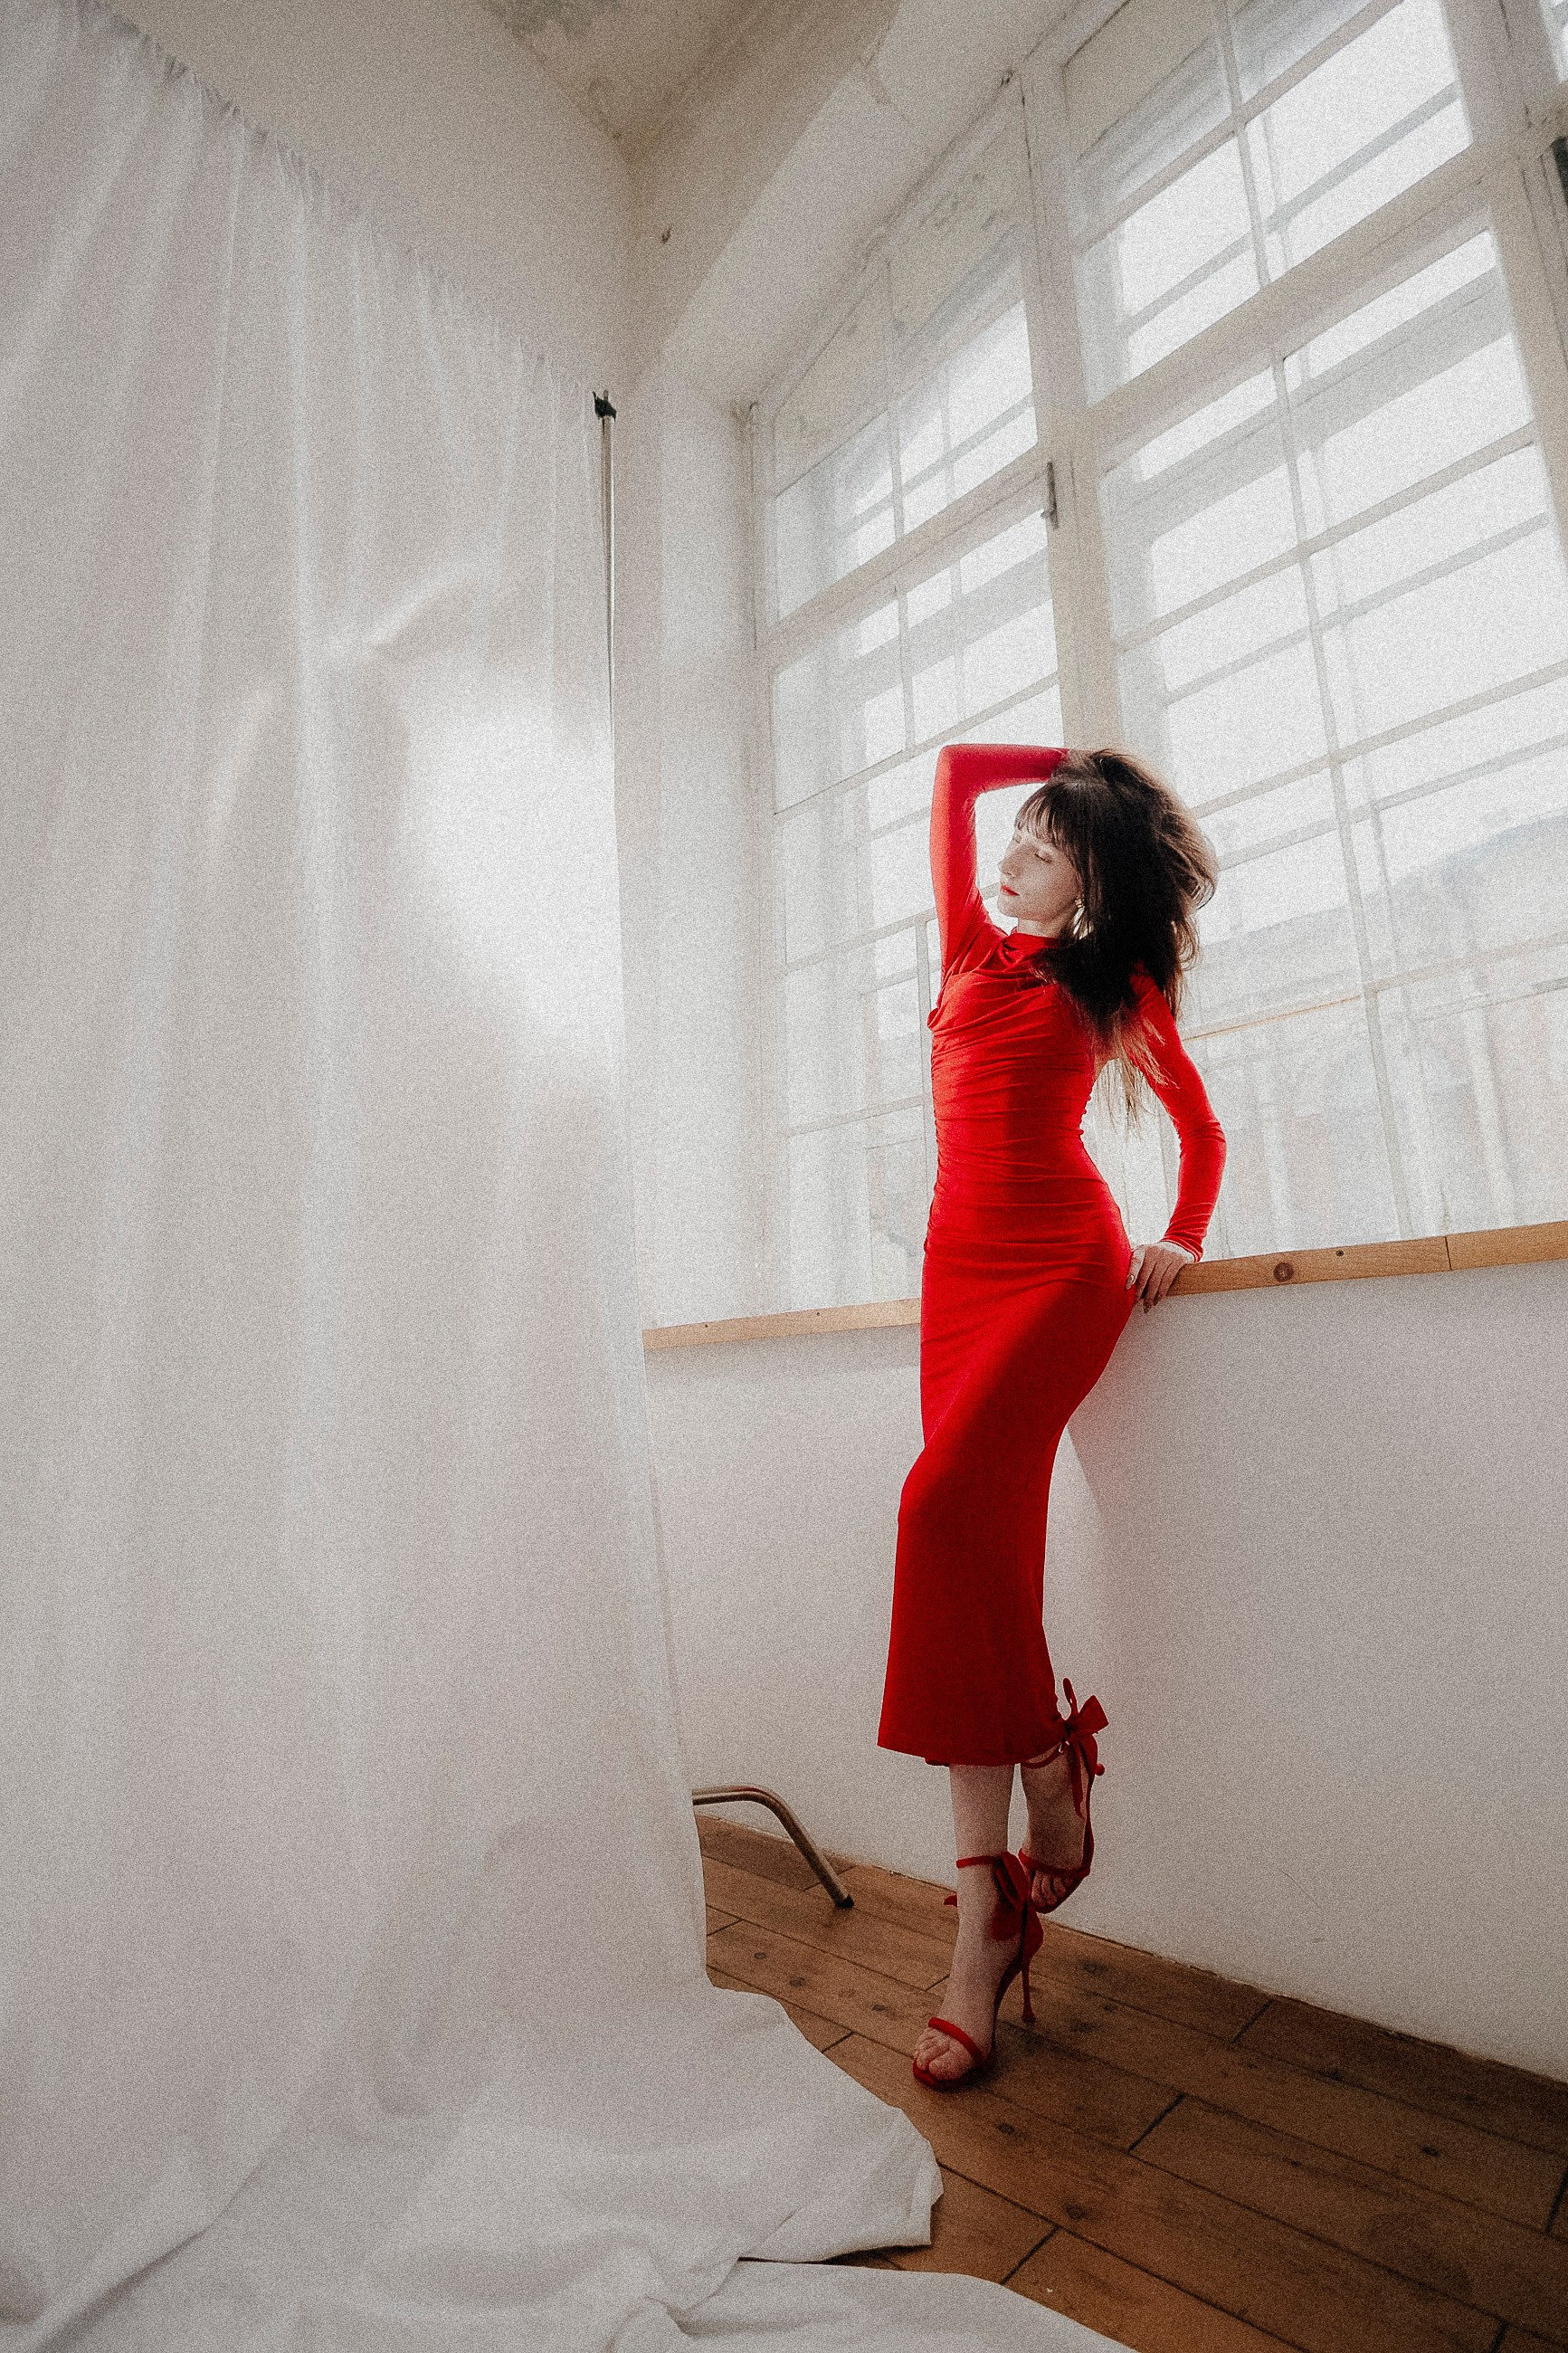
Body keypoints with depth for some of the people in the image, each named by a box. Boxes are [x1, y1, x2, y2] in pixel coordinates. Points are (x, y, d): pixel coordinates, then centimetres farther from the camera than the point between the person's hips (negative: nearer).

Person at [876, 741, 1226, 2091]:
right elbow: (955, 766, 25)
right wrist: (1083, 765, 31)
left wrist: (1185, 1237, 7)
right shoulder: (971, 946, 19)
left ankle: (1055, 1808, -2)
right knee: (985, 1544, -5)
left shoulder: (1116, 989, 11)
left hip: (1065, 1264, -4)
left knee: (950, 1503, -24)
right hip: (961, 1263, 4)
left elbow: (1202, 1124, 19)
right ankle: (990, 1911, -1)